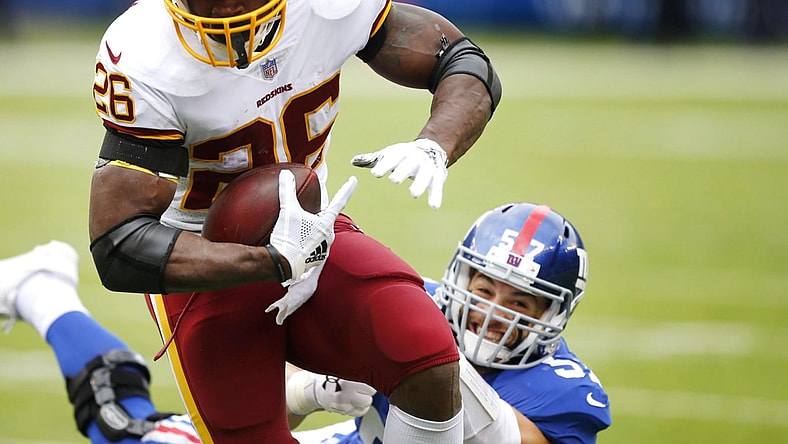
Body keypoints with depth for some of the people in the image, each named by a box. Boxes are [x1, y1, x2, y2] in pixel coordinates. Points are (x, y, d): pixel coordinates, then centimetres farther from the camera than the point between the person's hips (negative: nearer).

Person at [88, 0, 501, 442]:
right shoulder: (143, 62, -26)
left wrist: (431, 149, -25)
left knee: (430, 361, -24)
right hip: (210, 270, -2)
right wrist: (279, 261, -34)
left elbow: (465, 64, -2)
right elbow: (120, 249, -28)